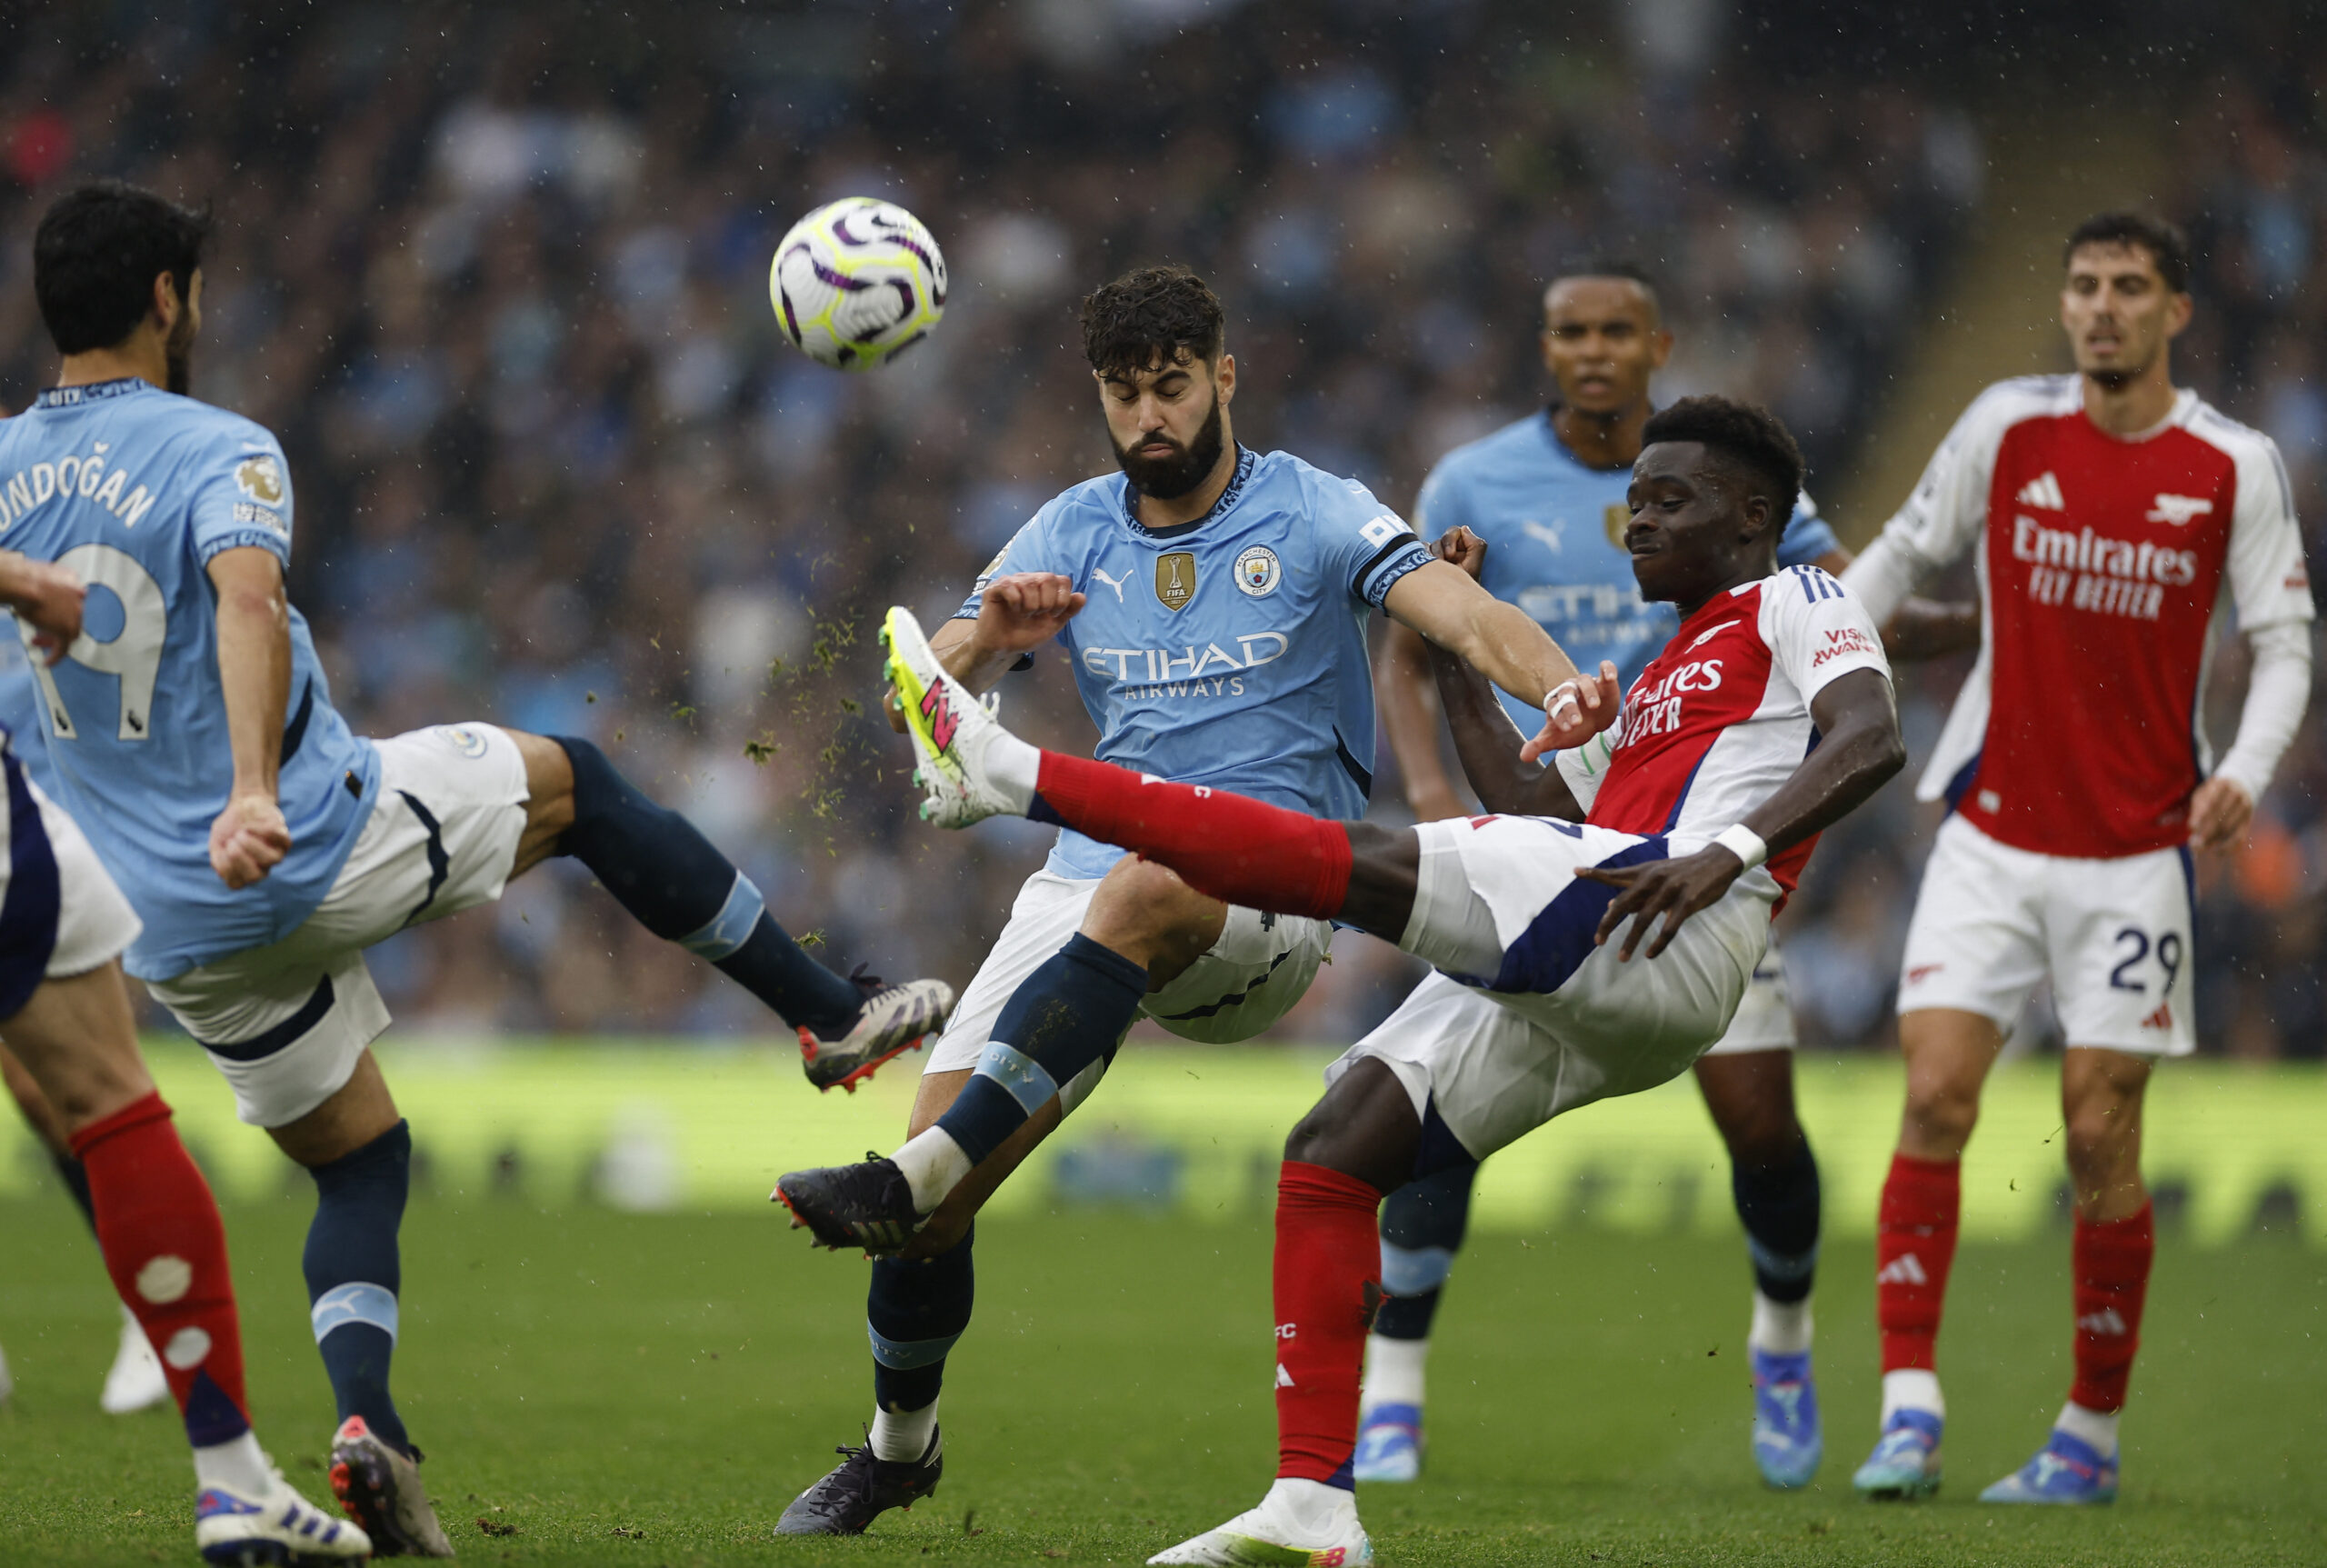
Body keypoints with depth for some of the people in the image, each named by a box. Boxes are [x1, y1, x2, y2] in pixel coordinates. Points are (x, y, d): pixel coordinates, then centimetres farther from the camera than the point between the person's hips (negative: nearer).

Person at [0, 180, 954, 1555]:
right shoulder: (216, 452, -12)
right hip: (325, 844, -5)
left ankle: (365, 1419, -9)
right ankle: (835, 1013, 24)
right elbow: (249, 599, -32)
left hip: (175, 928, 5)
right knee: (575, 780, 19)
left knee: (363, 1166, 18)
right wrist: (255, 792, -45)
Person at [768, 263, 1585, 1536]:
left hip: (1266, 899, -4)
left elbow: (1466, 617, -15)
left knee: (1139, 891, -40)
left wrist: (1566, 690, -37)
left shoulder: (1313, 517, 0)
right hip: (1091, 884, 4)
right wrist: (988, 635, -18)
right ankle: (898, 1445, 15)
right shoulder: (1072, 536, 11)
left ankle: (911, 1183, -46)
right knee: (939, 1187, -11)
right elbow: (918, 706, 5)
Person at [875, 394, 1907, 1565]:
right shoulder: (1658, 683, 37)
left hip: (1669, 945, -9)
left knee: (1362, 864, -19)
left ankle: (1010, 774, -24)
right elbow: (1532, 807, 31)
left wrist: (1729, 853, -24)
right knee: (1331, 1148, 1)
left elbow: (1870, 741, -9)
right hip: (1561, 992, 9)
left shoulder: (1796, 606, 11)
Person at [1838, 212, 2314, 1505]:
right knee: (1935, 1097, -11)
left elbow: (2285, 640, -1)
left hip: (2137, 851, -1)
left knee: (2101, 1137, -2)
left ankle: (2093, 1436, 11)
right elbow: (1908, 552, 14)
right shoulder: (2008, 428, 1)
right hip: (1993, 835, 1)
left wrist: (2247, 769, -17)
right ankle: (1910, 1413, -10)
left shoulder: (2236, 467, -4)